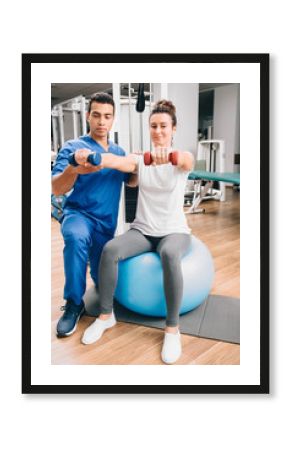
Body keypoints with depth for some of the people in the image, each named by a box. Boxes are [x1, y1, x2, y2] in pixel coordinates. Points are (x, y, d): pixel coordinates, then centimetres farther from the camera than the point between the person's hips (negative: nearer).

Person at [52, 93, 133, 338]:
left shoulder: (119, 151, 7)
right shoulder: (73, 147, -9)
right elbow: (56, 189, -20)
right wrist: (73, 169, -41)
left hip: (107, 222, 5)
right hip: (79, 214, -4)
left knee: (103, 280, 12)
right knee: (77, 238, -40)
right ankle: (74, 304, -22)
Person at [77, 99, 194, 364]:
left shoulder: (182, 160, -4)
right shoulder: (140, 159, 2)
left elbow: (186, 160, -31)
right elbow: (115, 161, -20)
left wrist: (169, 155, -57)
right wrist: (90, 157, -43)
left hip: (174, 231, -2)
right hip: (142, 230, 3)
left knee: (169, 255, -39)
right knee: (110, 249, -28)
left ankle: (173, 328, -23)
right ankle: (106, 315, -8)